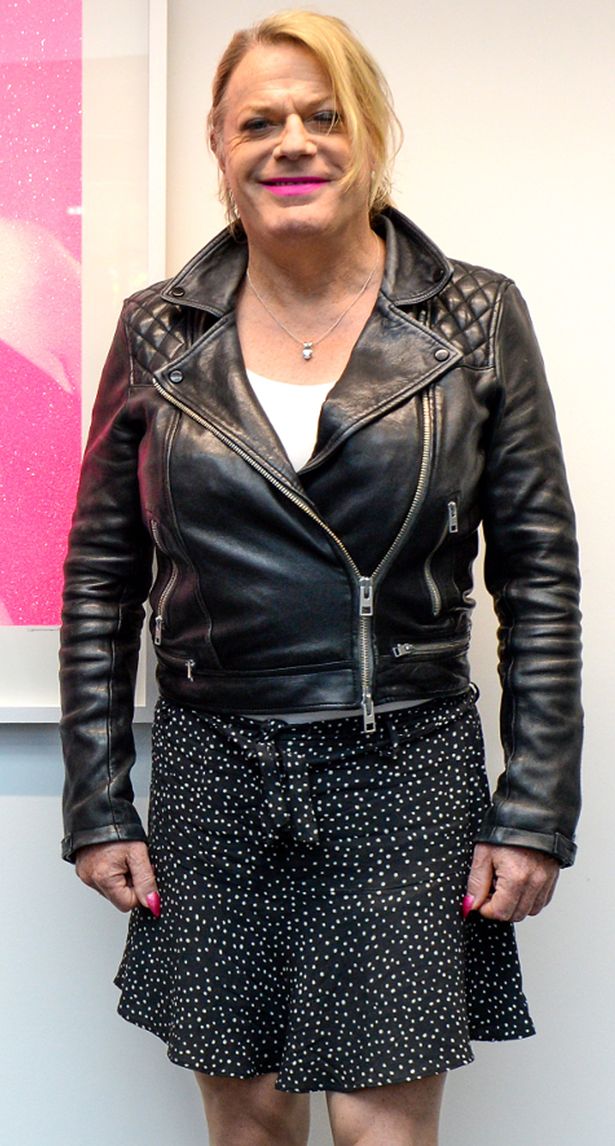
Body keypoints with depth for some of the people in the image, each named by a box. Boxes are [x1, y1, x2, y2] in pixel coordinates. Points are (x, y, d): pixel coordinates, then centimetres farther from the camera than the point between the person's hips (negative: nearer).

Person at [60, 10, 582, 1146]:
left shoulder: (478, 319, -1)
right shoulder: (157, 331, 3)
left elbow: (540, 583, 0)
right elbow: (100, 582, 7)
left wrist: (537, 814, -4)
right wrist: (97, 806, 3)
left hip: (406, 776, -1)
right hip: (211, 777, 2)